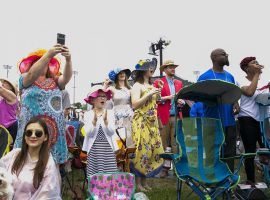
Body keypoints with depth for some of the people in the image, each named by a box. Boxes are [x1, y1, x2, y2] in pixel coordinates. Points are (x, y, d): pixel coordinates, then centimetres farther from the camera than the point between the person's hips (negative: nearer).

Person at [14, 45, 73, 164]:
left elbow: (67, 77, -6)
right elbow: (32, 73, -15)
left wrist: (68, 59, -25)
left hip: (54, 130, 2)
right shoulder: (25, 80, 6)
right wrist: (48, 54, -27)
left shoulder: (54, 82, 12)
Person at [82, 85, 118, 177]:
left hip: (107, 149, 1)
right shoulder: (88, 114, 0)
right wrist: (94, 120, -20)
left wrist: (105, 120, -17)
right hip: (94, 149, -1)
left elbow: (111, 132, -3)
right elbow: (89, 133, -8)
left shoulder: (110, 113, 3)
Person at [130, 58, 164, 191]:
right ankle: (138, 182, 5)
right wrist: (149, 94, -20)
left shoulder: (151, 85, 14)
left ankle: (144, 180, 17)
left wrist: (157, 94, 4)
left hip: (152, 123, 7)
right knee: (141, 151, -6)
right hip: (141, 123, -7)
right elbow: (134, 105, -17)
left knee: (154, 150, 7)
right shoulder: (137, 85, -7)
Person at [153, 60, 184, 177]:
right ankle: (164, 168, 5)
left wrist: (182, 102, -3)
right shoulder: (158, 82, 3)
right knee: (164, 144, -1)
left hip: (177, 117, 4)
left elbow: (182, 98, 19)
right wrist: (167, 97, -15)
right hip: (164, 117, -3)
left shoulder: (179, 83, 17)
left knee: (176, 143, 2)